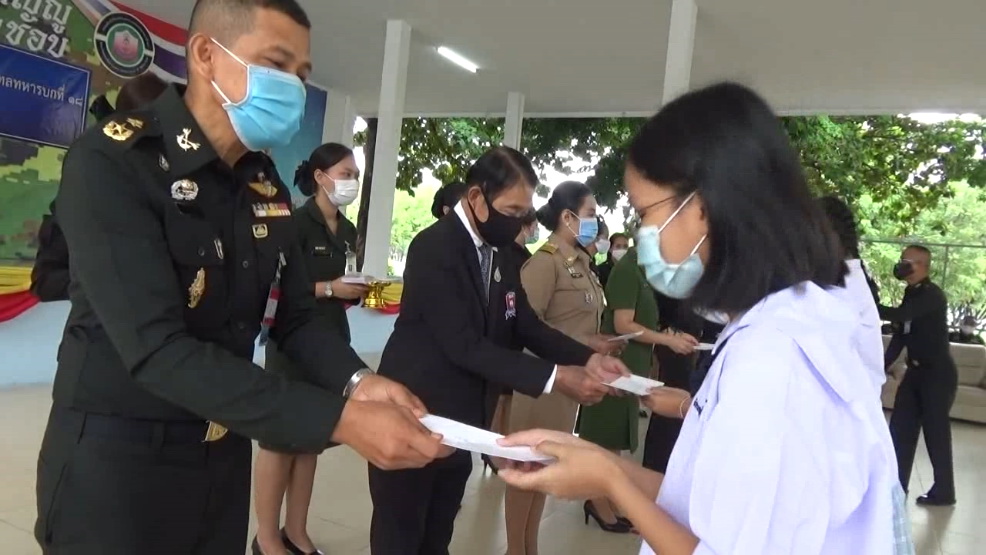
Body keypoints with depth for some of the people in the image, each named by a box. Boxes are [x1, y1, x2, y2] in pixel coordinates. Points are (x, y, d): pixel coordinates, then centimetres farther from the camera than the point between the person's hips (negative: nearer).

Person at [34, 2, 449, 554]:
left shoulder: (266, 184, 3)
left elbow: (294, 316, 5)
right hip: (116, 456, -6)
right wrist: (339, 420, -32)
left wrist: (356, 382, -16)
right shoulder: (111, 162, -19)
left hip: (225, 456, 6)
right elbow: (158, 349, -28)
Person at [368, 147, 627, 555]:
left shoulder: (502, 253, 6)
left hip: (460, 423, 7)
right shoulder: (434, 248, -20)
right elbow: (463, 344, -27)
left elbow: (525, 324, 6)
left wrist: (587, 359, -10)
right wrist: (554, 377, -29)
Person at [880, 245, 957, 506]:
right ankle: (896, 485, 17)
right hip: (917, 370, 8)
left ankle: (944, 491, 14)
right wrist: (883, 366, 5)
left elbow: (899, 316, -34)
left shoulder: (932, 295, -17)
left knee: (936, 431, 0)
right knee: (900, 427, 8)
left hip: (939, 373, -8)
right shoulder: (912, 294, 8)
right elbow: (900, 333, 10)